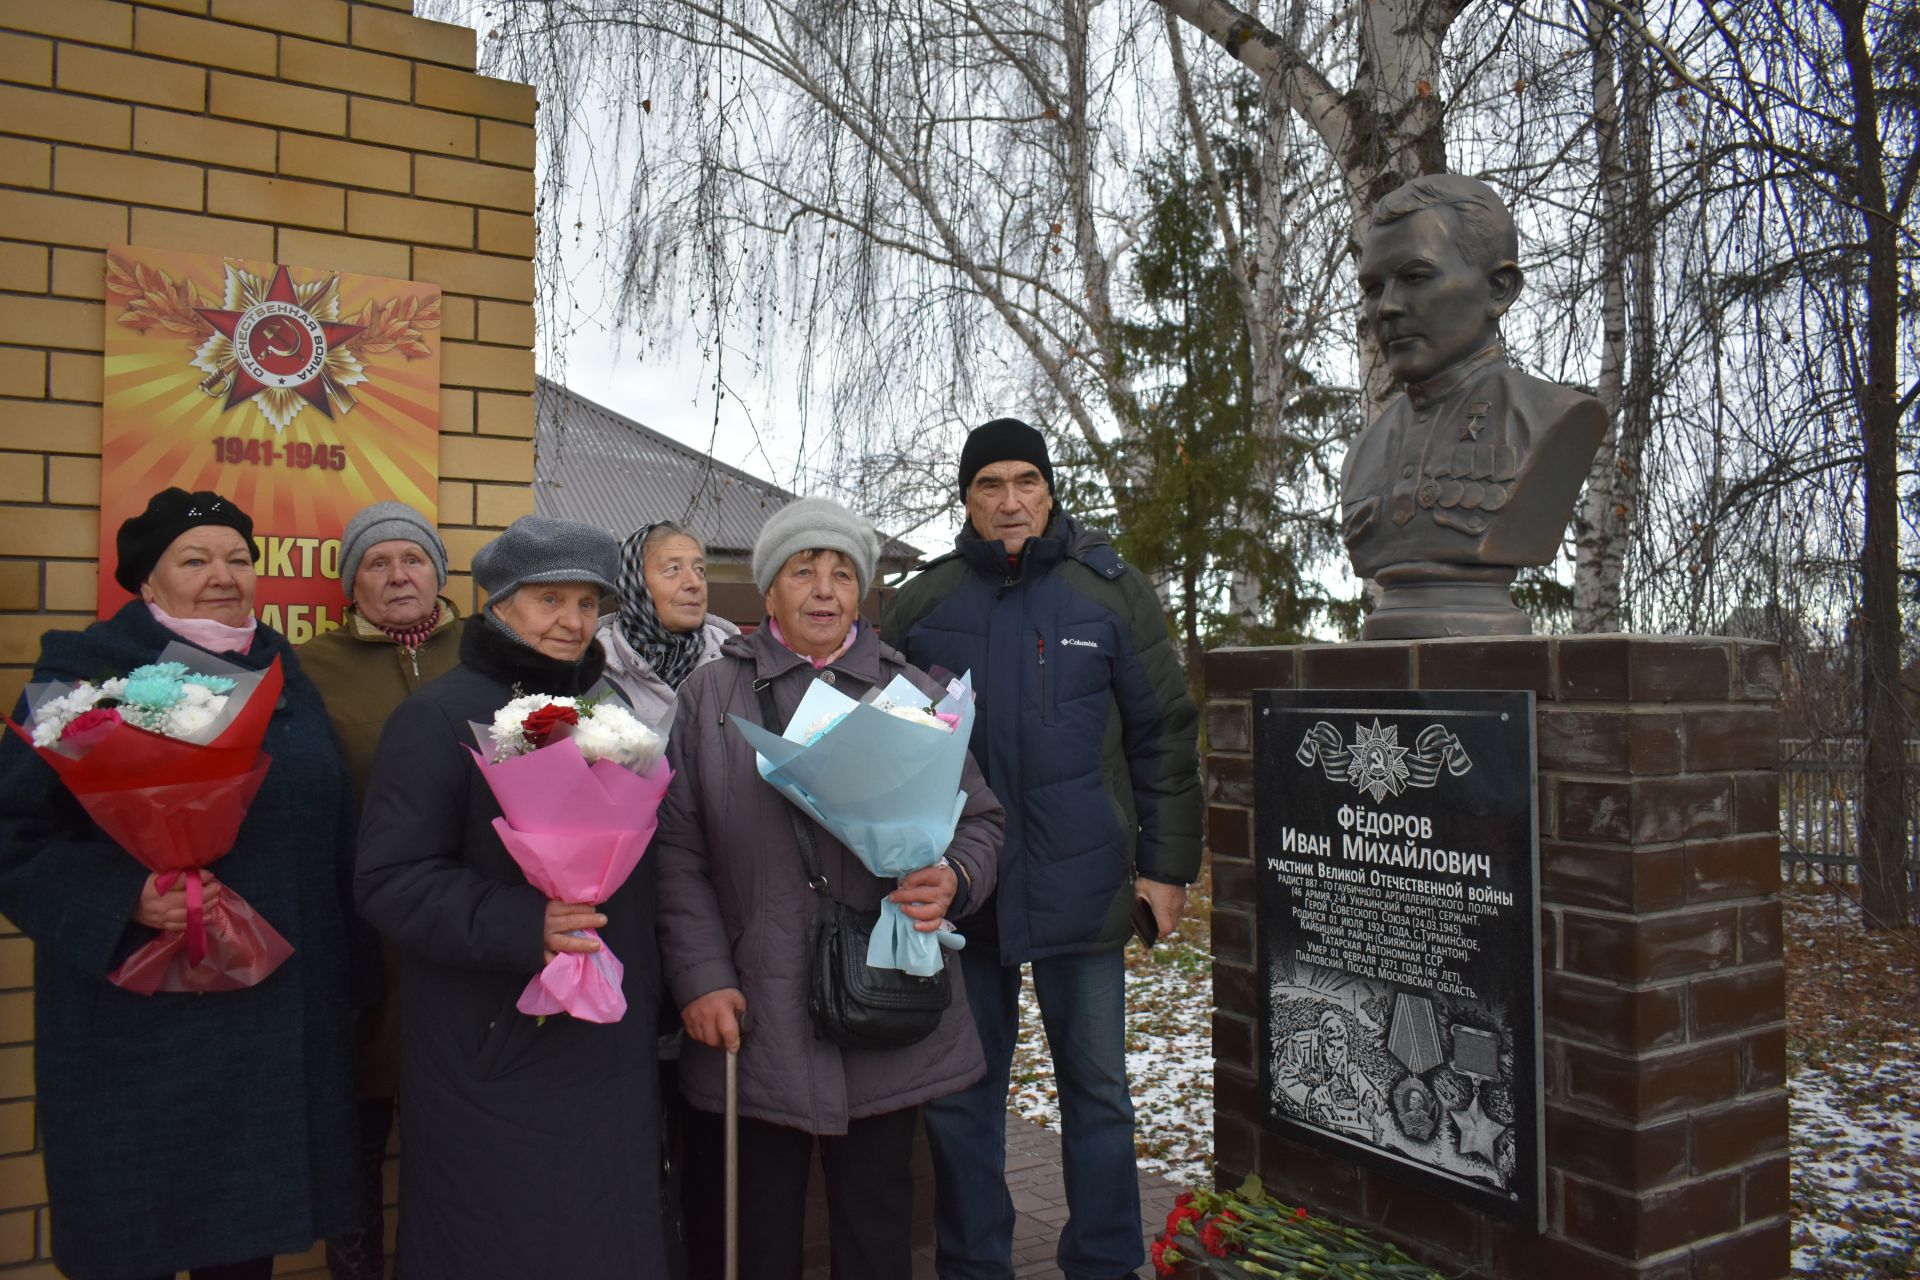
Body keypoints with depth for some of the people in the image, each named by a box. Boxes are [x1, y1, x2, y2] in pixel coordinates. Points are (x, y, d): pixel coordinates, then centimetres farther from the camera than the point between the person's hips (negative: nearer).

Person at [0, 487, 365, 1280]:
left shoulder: (280, 673, 10)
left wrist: (350, 971, 14)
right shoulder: (87, 671, -5)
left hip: (275, 1020, 4)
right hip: (139, 1031, -4)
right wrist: (123, 899, -26)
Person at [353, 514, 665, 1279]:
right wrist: (522, 925, -29)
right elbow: (390, 882, -16)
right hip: (491, 1065, -6)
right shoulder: (440, 717, -9)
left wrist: (650, 1000, 16)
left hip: (609, 1052, 6)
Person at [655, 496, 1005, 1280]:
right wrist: (701, 979, -6)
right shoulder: (710, 695, 7)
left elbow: (978, 819, 12)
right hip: (754, 1023, -1)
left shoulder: (913, 693, 10)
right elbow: (678, 848, 2)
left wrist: (955, 880, -10)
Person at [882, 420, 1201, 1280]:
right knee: (960, 1095, 12)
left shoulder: (1111, 593, 1)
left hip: (1082, 885, -1)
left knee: (1097, 1088, 11)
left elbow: (1165, 735, 2)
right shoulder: (922, 605, 5)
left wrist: (1167, 864, -2)